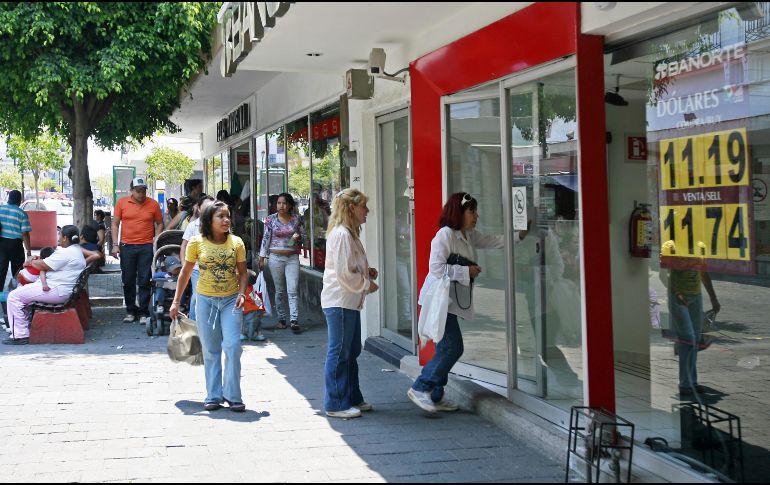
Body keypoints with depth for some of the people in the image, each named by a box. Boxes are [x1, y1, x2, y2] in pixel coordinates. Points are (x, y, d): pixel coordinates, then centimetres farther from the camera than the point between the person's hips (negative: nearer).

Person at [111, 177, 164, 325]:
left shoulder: (153, 204, 2)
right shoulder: (122, 203, 2)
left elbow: (159, 224, 10)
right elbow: (115, 224, 5)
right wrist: (115, 245, -2)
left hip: (146, 247, -1)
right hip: (126, 246, 1)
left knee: (144, 281, 0)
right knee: (128, 281, 7)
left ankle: (143, 313, 5)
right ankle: (130, 311, 18)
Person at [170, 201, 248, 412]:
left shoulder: (236, 243, -3)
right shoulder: (197, 243, -5)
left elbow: (242, 272, 6)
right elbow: (186, 272, 4)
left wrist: (241, 293, -11)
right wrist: (176, 301, 4)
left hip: (231, 300, 0)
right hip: (206, 300, 0)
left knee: (232, 346, -8)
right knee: (211, 350, 7)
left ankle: (233, 396, 3)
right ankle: (214, 396, 17)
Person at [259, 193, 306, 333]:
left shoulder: (297, 219, 2)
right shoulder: (271, 219, 1)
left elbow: (303, 237, 11)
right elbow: (266, 239, 4)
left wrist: (298, 237, -13)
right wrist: (262, 258, 2)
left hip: (293, 258, 0)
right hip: (275, 257, 1)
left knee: (292, 290, -8)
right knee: (279, 291, 8)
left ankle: (294, 320, -11)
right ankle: (281, 319, 17)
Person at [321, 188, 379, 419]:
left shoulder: (348, 233, 15)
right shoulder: (342, 234, -18)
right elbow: (344, 274, -22)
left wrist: (366, 271, 10)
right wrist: (367, 285, -9)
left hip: (349, 302, 11)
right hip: (339, 302, -11)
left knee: (351, 352, 17)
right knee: (339, 353, -2)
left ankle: (352, 398, 27)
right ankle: (335, 404, 6)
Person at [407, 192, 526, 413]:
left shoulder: (469, 235, 13)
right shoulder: (445, 235, -15)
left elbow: (491, 241, 25)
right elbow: (436, 267, -22)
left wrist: (518, 235, 15)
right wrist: (466, 271, -17)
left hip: (451, 302, 10)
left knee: (446, 349, 11)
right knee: (453, 348, -12)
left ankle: (435, 397, 18)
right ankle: (420, 389, -4)